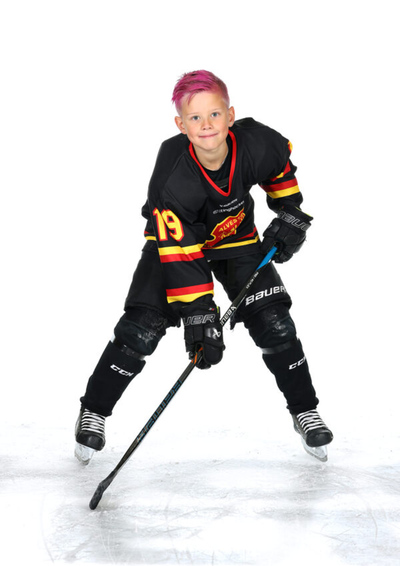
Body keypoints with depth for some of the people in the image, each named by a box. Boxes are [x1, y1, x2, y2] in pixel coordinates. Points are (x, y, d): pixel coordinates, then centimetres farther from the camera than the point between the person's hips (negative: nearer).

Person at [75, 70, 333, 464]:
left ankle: (305, 412, 15)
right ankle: (94, 411, 7)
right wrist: (199, 317, -38)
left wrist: (290, 215, -4)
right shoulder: (172, 176, -36)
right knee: (141, 330, -12)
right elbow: (179, 253, -35)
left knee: (274, 324, -5)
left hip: (236, 238, 3)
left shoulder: (255, 142, -28)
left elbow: (280, 165, 0)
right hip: (177, 239, -3)